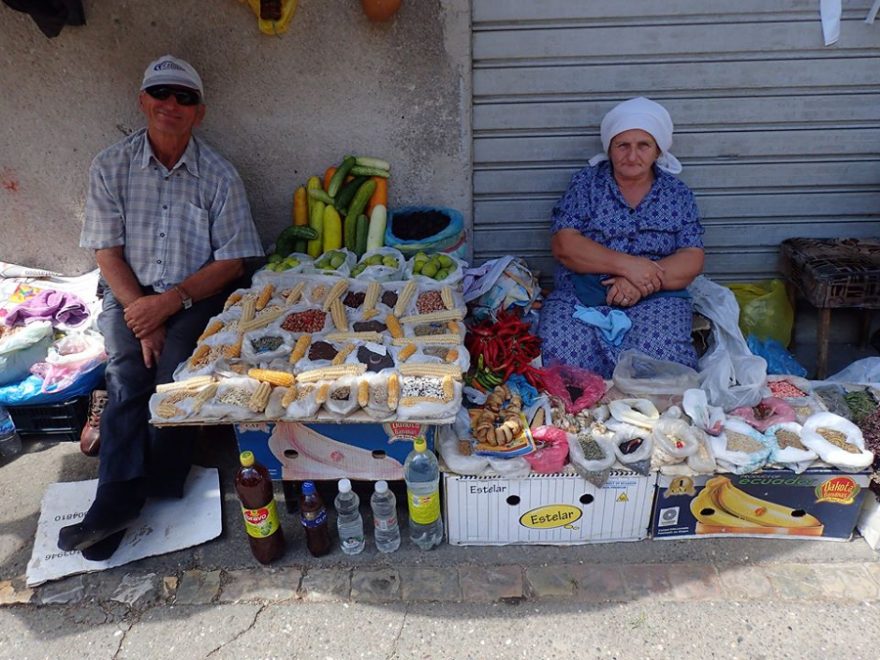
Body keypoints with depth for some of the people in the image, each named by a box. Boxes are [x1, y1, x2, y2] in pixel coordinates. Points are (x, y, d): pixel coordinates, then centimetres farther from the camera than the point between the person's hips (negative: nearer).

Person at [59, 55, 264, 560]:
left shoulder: (220, 175, -1)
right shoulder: (111, 167, 3)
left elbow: (232, 261, -5)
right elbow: (107, 252, 0)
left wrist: (170, 302, -16)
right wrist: (141, 314, -14)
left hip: (196, 295, -1)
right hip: (130, 292, 2)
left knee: (173, 370, -25)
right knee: (128, 373, -23)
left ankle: (122, 498, -14)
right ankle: (120, 497, -21)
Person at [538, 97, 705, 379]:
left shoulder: (678, 194, 14)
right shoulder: (585, 183, 10)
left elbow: (692, 260, 4)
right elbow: (563, 244, -3)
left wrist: (643, 282, -16)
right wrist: (627, 265, -15)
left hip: (655, 301, 1)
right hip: (580, 297, -1)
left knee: (659, 360, -30)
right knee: (561, 357, -30)